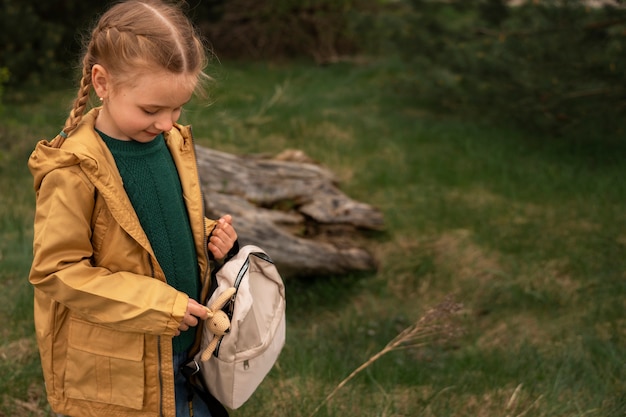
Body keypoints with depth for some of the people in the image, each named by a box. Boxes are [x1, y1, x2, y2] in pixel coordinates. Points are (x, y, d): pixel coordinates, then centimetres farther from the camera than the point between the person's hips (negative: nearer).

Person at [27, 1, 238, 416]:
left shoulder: (174, 144, 1)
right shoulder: (72, 172, -20)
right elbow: (56, 270, -19)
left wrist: (210, 237, -5)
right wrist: (158, 305, -22)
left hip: (184, 352, 6)